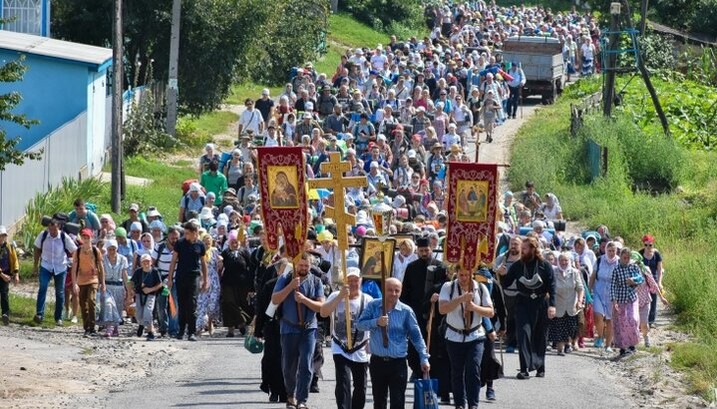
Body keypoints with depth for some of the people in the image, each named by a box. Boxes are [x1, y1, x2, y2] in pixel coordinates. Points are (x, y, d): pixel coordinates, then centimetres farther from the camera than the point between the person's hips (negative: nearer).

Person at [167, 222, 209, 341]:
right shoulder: (180, 243, 2)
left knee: (192, 306, -7)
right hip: (181, 277, 1)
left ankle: (191, 332, -5)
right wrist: (170, 278, 1)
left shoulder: (200, 245, 4)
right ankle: (181, 330, 18)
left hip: (194, 277, -1)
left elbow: (203, 263, 13)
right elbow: (173, 261, 5)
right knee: (181, 305, 6)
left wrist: (205, 280, 12)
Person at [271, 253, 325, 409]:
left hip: (309, 328, -1)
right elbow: (275, 300, -8)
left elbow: (321, 306, -3)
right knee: (289, 366, 8)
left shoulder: (315, 282, 2)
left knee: (305, 365, -11)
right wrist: (290, 287, -18)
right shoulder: (285, 279, 1)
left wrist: (304, 299, -18)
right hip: (289, 328, 1)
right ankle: (290, 395, 30)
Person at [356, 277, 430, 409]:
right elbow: (360, 324, -5)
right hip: (377, 362, 2)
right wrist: (376, 322, -23)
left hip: (398, 362, -2)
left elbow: (416, 336, 2)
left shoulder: (406, 311, -2)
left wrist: (424, 359, -1)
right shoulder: (373, 306, 2)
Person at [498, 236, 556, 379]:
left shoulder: (545, 266, -2)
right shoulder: (517, 265, 4)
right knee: (523, 334, -12)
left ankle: (540, 367, 20)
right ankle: (525, 369, -15)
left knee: (540, 338, 8)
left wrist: (552, 305, -12)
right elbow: (507, 283, 6)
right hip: (523, 303, 1)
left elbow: (552, 286, -4)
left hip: (541, 304, -1)